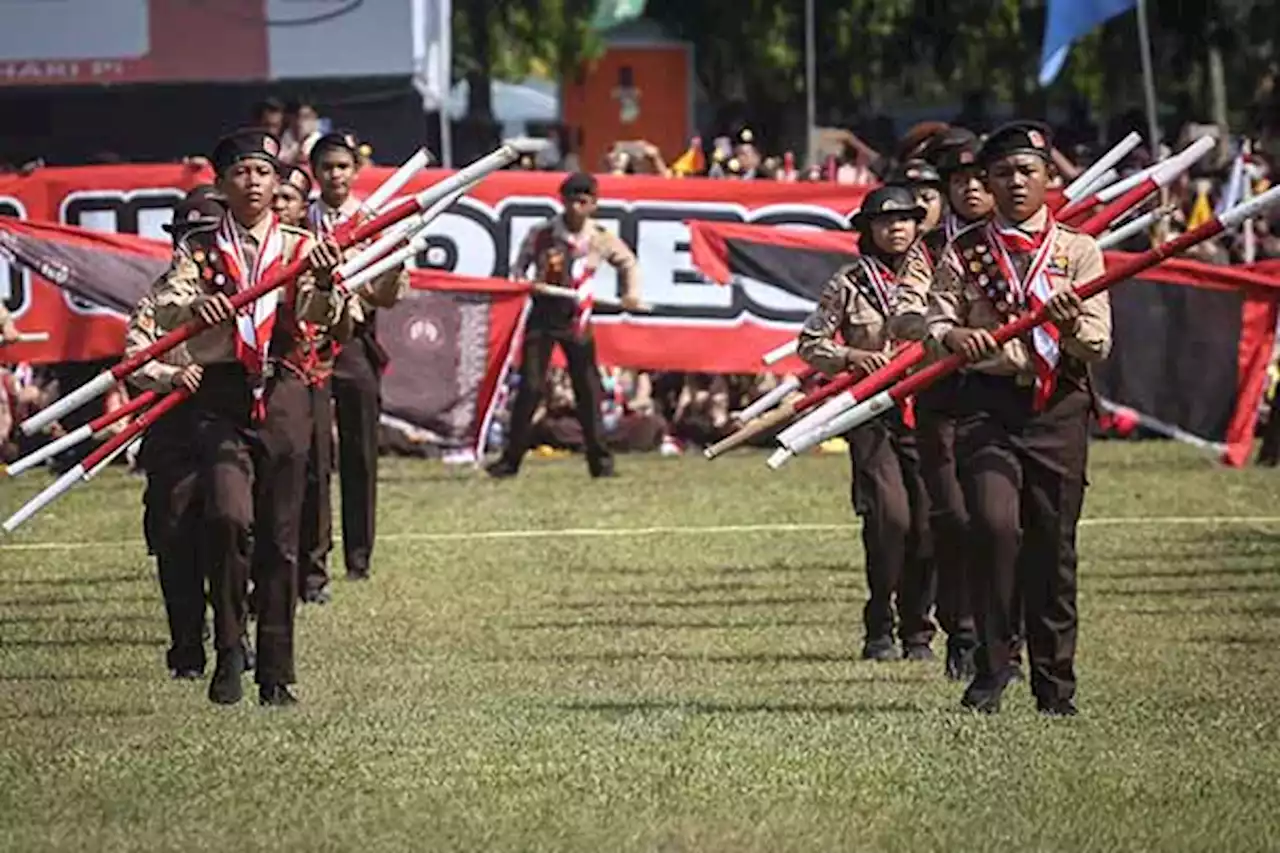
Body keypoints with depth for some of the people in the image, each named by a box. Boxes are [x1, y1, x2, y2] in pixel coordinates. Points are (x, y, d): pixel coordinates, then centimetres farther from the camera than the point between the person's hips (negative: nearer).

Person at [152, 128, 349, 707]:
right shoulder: (198, 249, 7)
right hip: (219, 398, -1)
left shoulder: (299, 248, 8)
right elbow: (165, 310, -7)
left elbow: (321, 316, -8)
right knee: (228, 518, -21)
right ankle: (228, 652, -9)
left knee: (279, 539, 5)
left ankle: (276, 674, 12)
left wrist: (324, 283, -31)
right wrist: (195, 306, -30)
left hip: (281, 397, 1)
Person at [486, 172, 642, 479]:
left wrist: (631, 292, -2)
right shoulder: (542, 234, -8)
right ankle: (511, 458, -2)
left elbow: (627, 262, 12)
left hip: (577, 321, 2)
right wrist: (520, 281, -19)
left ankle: (600, 459, 13)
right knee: (530, 387, -7)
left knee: (588, 389, 4)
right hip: (542, 317, -2)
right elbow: (519, 266, 3)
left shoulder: (601, 238, -3)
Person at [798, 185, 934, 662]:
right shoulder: (850, 283, 5)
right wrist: (851, 357, -9)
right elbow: (810, 343, 7)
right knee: (890, 515, -15)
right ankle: (879, 631, -4)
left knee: (927, 523, -1)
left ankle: (917, 634, 10)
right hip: (871, 410, -2)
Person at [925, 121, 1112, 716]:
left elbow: (1099, 345, 1)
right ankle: (992, 664, -7)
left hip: (1058, 407, 1)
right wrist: (954, 337, -19)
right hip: (987, 405, -1)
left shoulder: (1077, 250, 7)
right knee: (995, 524, -19)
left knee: (1053, 544, 3)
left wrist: (1071, 325, -21)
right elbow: (934, 321, 4)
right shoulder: (964, 252, 8)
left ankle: (1055, 683, 14)